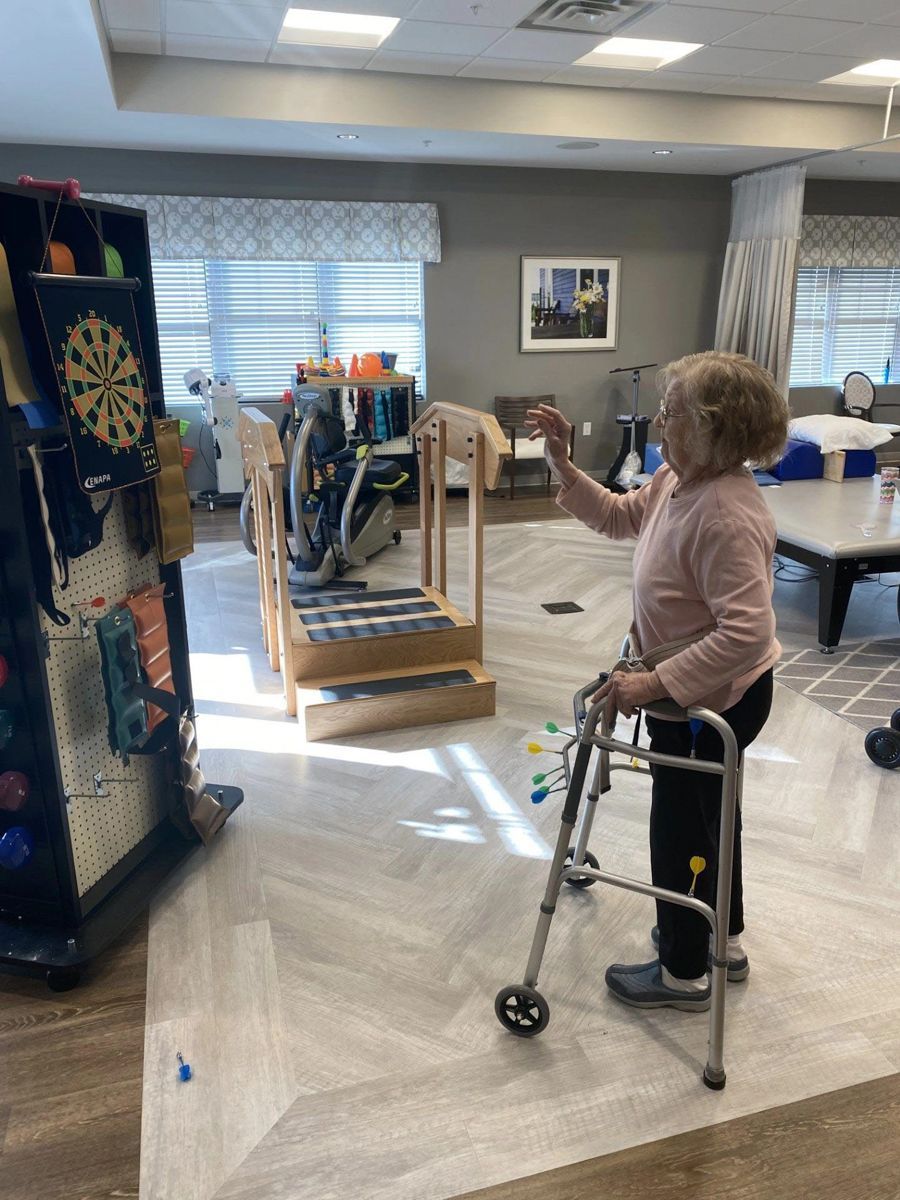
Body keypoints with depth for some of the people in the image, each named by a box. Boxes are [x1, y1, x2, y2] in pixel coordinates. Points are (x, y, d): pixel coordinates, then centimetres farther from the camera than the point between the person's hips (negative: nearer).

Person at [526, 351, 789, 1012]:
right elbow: (619, 516, 13)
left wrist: (656, 683, -34)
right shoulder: (677, 479, -2)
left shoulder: (727, 515, -32)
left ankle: (684, 972, 32)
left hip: (716, 698, -10)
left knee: (680, 827, 8)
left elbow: (747, 632, -36)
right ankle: (724, 940, 48)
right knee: (708, 811, 25)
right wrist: (563, 466, 1)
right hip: (696, 690, 10)